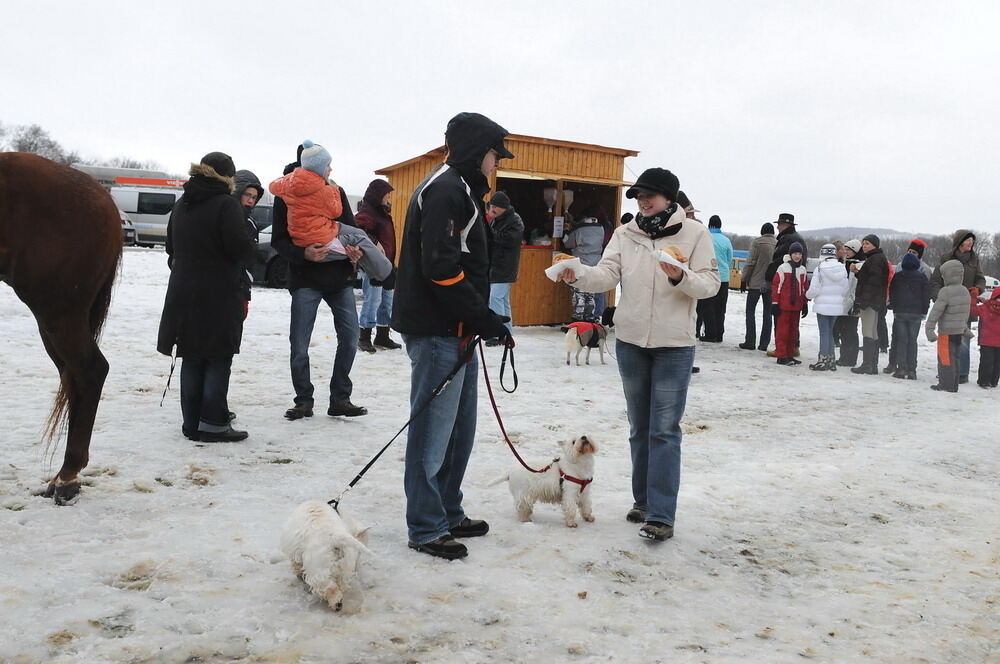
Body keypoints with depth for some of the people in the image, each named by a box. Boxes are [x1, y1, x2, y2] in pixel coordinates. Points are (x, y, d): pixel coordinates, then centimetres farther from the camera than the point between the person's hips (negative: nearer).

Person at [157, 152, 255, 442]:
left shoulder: (181, 205, 12)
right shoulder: (226, 204, -12)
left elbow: (171, 247, 19)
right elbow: (241, 248, -18)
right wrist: (249, 250, 2)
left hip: (183, 292, 7)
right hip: (218, 294, -7)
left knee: (192, 359, 12)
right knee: (218, 359, 1)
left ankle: (192, 422, 16)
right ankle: (213, 423, 2)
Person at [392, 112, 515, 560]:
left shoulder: (461, 189, 21)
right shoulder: (445, 188, -13)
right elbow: (441, 268, -23)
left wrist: (486, 318, 13)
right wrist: (488, 320, -18)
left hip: (456, 332, 11)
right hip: (437, 332, -11)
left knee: (459, 429, 16)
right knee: (433, 430, -2)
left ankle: (449, 514, 28)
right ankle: (426, 529, 9)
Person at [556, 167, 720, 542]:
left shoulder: (695, 234, -3)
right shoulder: (625, 234, 5)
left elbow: (710, 284, -8)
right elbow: (607, 275, -8)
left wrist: (681, 277, -27)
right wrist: (579, 274, -28)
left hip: (674, 345, -4)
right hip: (630, 342, 4)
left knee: (664, 430, -5)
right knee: (639, 428, 14)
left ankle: (661, 515, 0)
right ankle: (643, 501, 27)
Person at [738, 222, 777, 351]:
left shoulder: (757, 243, -7)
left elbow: (750, 263, -9)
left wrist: (744, 279, -2)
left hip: (756, 283, -3)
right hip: (771, 284, 4)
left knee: (750, 311, 5)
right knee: (767, 313, 8)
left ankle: (750, 341, 0)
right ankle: (764, 343, 8)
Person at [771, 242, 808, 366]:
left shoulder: (802, 269, 11)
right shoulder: (783, 268, -5)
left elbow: (804, 288, 18)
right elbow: (776, 285, -6)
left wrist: (805, 304, 18)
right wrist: (775, 302, -9)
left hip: (796, 305, 6)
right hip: (784, 305, -6)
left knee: (793, 330, 11)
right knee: (782, 330, -3)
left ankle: (790, 355, 19)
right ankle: (781, 356, 0)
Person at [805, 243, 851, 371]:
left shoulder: (819, 269, -13)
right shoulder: (842, 269, 2)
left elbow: (814, 289, -13)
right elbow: (847, 288, 6)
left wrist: (808, 295, 7)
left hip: (823, 305, -5)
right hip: (838, 306, 5)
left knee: (824, 332, 0)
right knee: (830, 331, 14)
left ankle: (823, 360, 2)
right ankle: (831, 360, 18)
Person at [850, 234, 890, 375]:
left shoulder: (876, 259, -12)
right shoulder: (872, 258, 21)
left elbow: (873, 281, -20)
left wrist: (864, 300, -24)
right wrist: (857, 272, 6)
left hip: (870, 301, -11)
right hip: (873, 302, 11)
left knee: (868, 333, -9)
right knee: (873, 333, 11)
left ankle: (867, 365, -9)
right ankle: (873, 366, 15)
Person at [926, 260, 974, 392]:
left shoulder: (946, 292, -17)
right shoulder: (965, 291, 8)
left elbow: (936, 311, -18)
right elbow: (966, 312, 17)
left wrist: (929, 328, -17)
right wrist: (965, 328, 26)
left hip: (947, 331, -8)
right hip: (959, 331, 8)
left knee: (945, 359, -1)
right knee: (954, 358, 15)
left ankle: (946, 385, 1)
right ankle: (953, 385, 21)